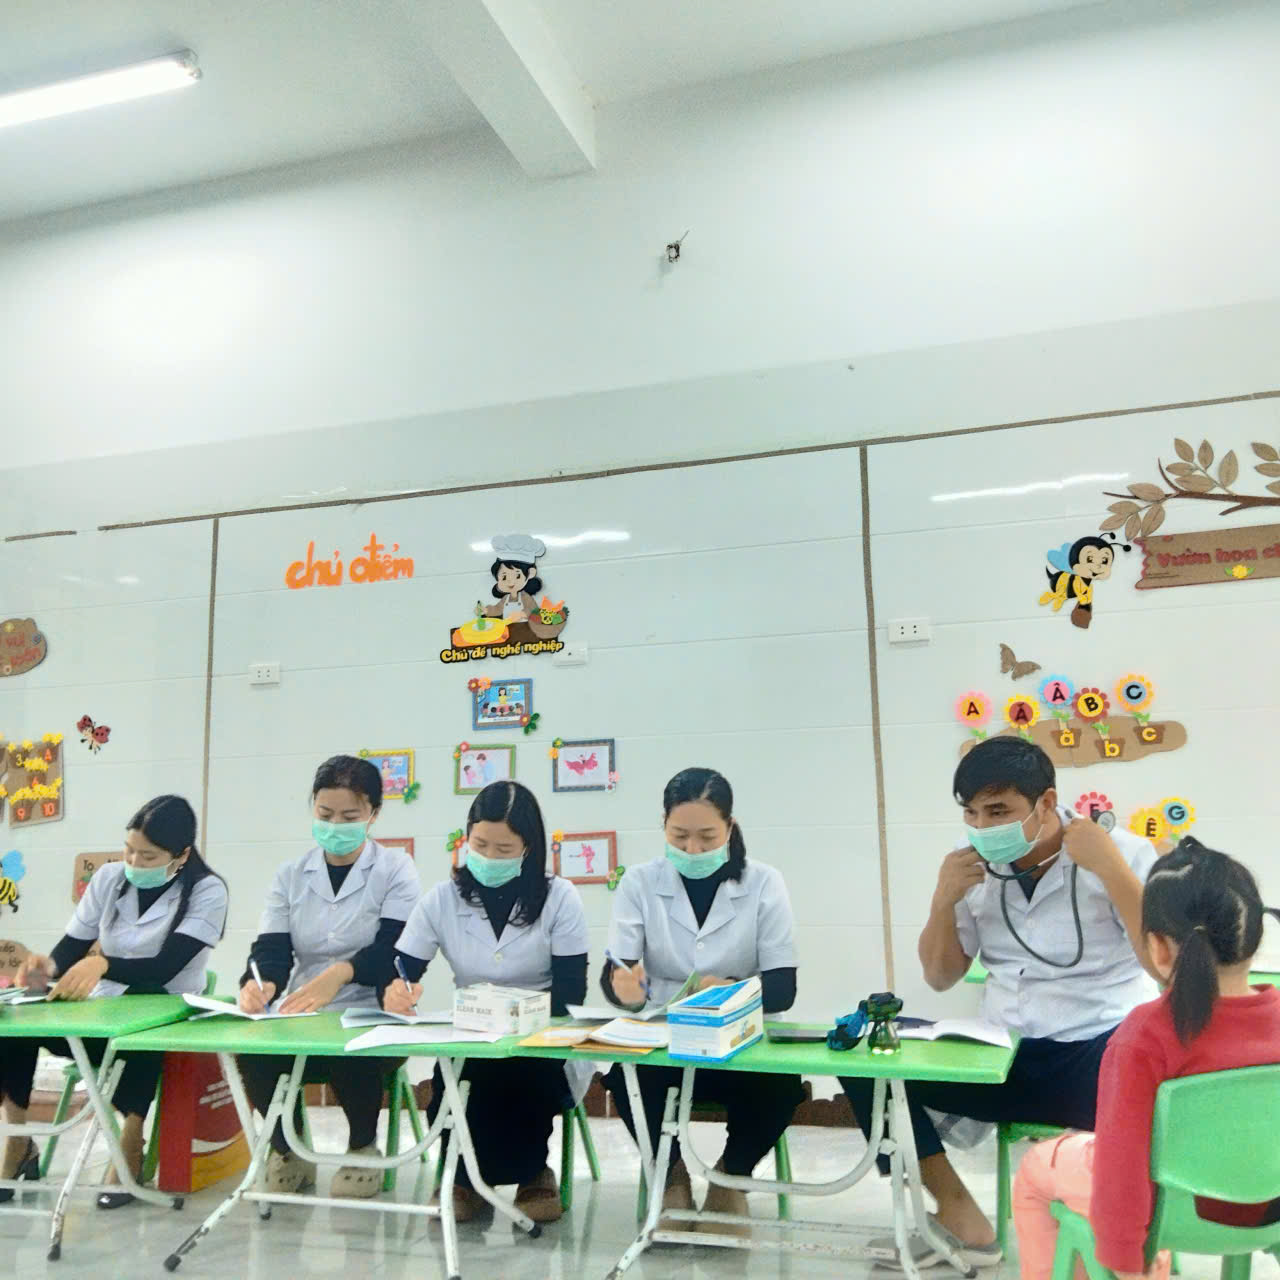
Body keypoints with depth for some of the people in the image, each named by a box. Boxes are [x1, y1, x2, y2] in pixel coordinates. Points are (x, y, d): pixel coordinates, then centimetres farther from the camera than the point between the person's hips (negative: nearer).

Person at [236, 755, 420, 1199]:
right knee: (252, 1051, -28)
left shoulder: (395, 869, 0)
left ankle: (363, 1146, 0)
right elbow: (271, 949, -2)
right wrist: (257, 983, -27)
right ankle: (288, 1150, 4)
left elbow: (394, 949, -14)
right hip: (299, 1019, 3)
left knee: (352, 1054, -35)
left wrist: (342, 973, -35)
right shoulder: (290, 876, 10)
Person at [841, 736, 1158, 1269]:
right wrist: (944, 900, -5)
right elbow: (940, 978, 12)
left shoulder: (1121, 852, -6)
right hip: (1004, 1058, 4)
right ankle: (959, 1215, 0)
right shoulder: (978, 867, 5)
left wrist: (1110, 868, -24)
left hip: (1100, 1053, -4)